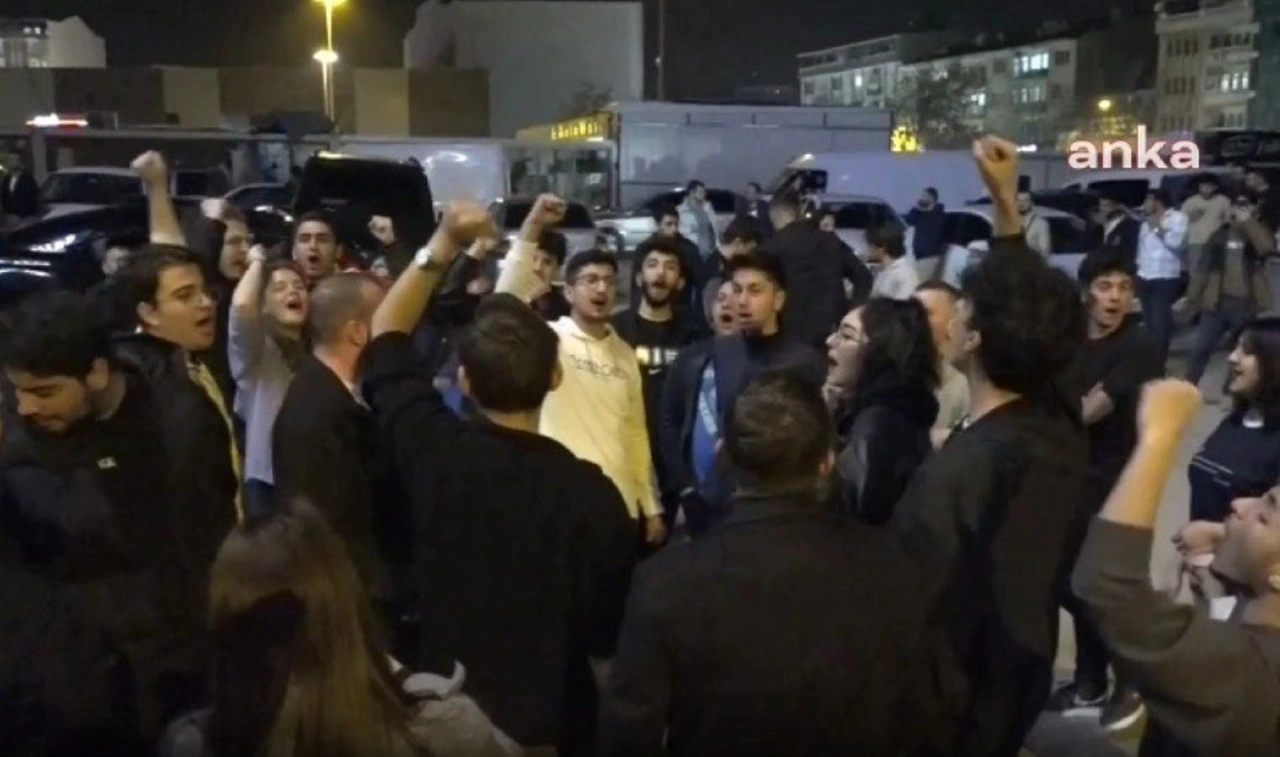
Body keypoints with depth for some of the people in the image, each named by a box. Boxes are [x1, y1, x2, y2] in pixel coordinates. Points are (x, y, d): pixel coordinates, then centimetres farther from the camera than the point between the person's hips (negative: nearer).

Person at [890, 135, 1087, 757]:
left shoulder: (955, 474, -32)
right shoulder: (1060, 428, -10)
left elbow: (917, 618, -28)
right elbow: (1025, 299, 5)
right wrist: (1005, 199, 9)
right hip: (1017, 693, 7)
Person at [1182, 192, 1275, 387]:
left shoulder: (1259, 233, 4)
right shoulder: (1220, 234, 9)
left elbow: (1267, 248, -21)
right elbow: (1203, 269, 8)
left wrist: (1248, 222, -17)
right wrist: (1190, 299, 4)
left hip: (1246, 304, -1)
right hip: (1217, 301, 1)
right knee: (1202, 348, -1)